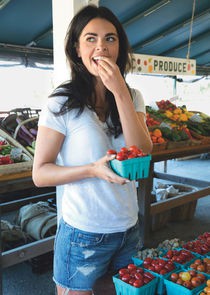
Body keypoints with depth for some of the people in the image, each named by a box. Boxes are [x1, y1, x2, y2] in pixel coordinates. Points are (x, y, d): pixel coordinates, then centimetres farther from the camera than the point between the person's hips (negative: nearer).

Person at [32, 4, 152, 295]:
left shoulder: (133, 98, 0)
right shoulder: (62, 103, -13)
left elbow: (143, 154, -13)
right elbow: (40, 173, -12)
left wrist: (120, 91, -21)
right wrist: (94, 170, -28)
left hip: (129, 230, 5)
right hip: (83, 236, -4)